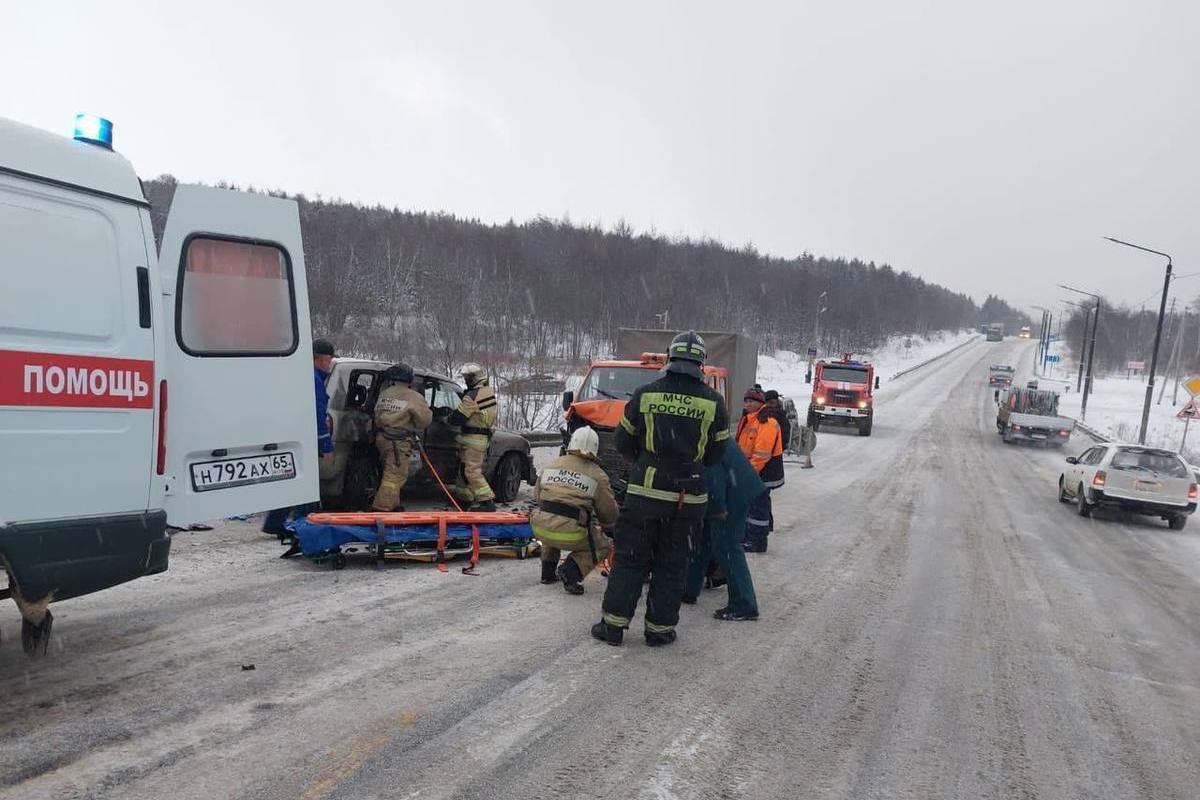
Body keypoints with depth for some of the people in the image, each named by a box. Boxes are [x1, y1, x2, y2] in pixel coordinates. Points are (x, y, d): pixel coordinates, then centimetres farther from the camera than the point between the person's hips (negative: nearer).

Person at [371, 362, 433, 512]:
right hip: (399, 443, -7)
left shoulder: (383, 395, 8)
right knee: (394, 477, -4)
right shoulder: (414, 398, -10)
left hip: (382, 438, 7)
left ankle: (393, 505, 30)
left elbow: (376, 417, 16)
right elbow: (425, 420, -7)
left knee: (390, 473, 20)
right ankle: (381, 508, -8)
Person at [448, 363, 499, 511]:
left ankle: (487, 501, -12)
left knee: (472, 471, -8)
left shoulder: (472, 397, -18)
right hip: (484, 436, 9)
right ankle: (466, 498, 23)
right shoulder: (489, 392, 10)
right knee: (464, 469, 17)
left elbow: (458, 417, -15)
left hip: (472, 438, -9)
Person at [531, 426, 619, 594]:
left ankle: (548, 572, 29)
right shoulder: (598, 475, 4)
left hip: (539, 528, 5)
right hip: (570, 535, -4)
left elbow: (537, 496, 24)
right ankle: (571, 571, -3)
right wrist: (606, 526, 32)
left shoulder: (551, 465, 15)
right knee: (602, 547, 21)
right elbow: (609, 512, 9)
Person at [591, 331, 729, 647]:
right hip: (688, 498, 0)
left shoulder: (645, 394, -4)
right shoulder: (713, 402, -4)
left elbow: (623, 442, 4)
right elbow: (716, 452, 5)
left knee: (629, 560, 9)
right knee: (672, 565, 11)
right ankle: (659, 628, 17)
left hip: (644, 491, 0)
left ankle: (614, 623, 13)